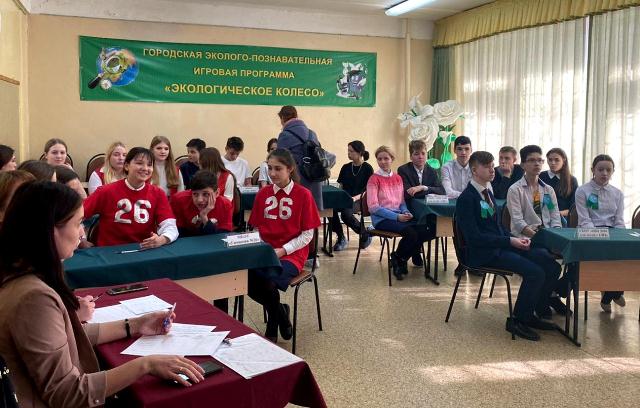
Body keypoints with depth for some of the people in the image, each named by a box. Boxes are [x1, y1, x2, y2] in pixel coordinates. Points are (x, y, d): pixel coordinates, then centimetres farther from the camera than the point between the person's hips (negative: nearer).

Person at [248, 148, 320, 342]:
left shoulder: (303, 194, -4)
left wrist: (282, 251, -14)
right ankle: (281, 314, 3)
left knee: (267, 281, -32)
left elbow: (308, 235, -5)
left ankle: (272, 329, 1)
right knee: (244, 277, -26)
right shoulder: (263, 193, 9)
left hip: (291, 254, -4)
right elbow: (256, 228, 13)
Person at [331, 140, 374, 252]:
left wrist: (356, 197, -19)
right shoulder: (345, 168, 16)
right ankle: (341, 238, -9)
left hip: (360, 200, -4)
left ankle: (364, 234, -6)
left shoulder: (367, 168, 1)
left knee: (346, 212, -35)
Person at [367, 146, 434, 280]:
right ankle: (398, 260, -1)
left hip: (399, 216, 6)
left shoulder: (398, 178, 15)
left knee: (426, 230, -18)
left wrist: (406, 212, -6)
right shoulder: (374, 179, -3)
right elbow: (373, 207, -10)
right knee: (410, 233, -30)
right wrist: (396, 216, -17)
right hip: (382, 219, -6)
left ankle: (401, 260, 1)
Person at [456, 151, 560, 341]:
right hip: (483, 253, -9)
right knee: (534, 273, -24)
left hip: (501, 245, 9)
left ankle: (530, 314, 11)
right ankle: (517, 321, -6)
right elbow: (474, 237, -18)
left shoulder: (487, 192, 17)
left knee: (552, 267, -3)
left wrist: (517, 239, 2)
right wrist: (510, 241, -19)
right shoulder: (466, 198, -11)